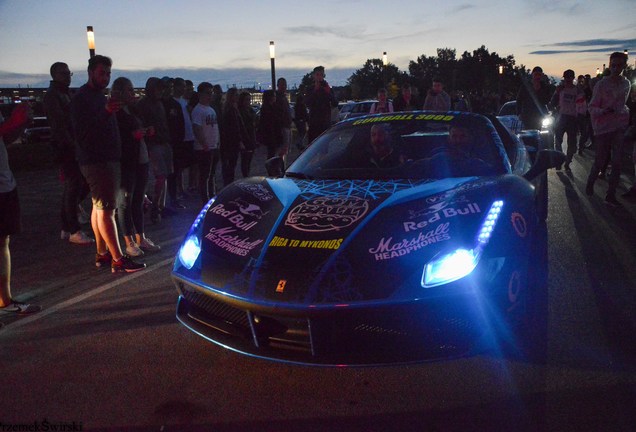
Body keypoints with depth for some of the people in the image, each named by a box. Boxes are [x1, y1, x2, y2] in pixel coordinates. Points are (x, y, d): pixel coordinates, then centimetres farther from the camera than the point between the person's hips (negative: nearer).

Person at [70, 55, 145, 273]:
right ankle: (118, 259, -12)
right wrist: (106, 113, -31)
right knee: (106, 209, -11)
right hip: (96, 161, -10)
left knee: (99, 207, 13)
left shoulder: (99, 96, 20)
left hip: (108, 158, 10)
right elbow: (82, 131, -22)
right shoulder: (81, 98, -10)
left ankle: (102, 254, 19)